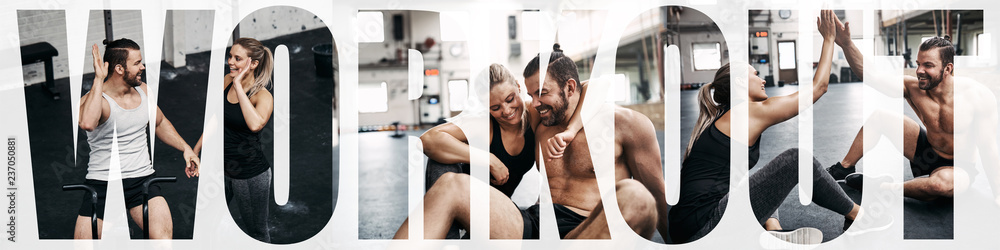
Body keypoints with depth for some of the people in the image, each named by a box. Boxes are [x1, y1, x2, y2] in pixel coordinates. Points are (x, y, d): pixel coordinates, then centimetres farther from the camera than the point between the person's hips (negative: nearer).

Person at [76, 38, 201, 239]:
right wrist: (99, 79, -29)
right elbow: (87, 123, -37)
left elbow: (160, 123, 26)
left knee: (163, 235, -19)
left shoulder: (143, 90, 7)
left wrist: (186, 148, 15)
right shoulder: (93, 99, -11)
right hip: (102, 183, -3)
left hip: (142, 178, 3)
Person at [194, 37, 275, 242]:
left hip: (251, 174, -6)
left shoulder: (263, 96, -20)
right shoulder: (227, 81, -1)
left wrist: (238, 85, -35)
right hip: (222, 167, 6)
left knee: (256, 232, 10)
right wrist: (195, 150, 17)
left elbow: (255, 124, -42)